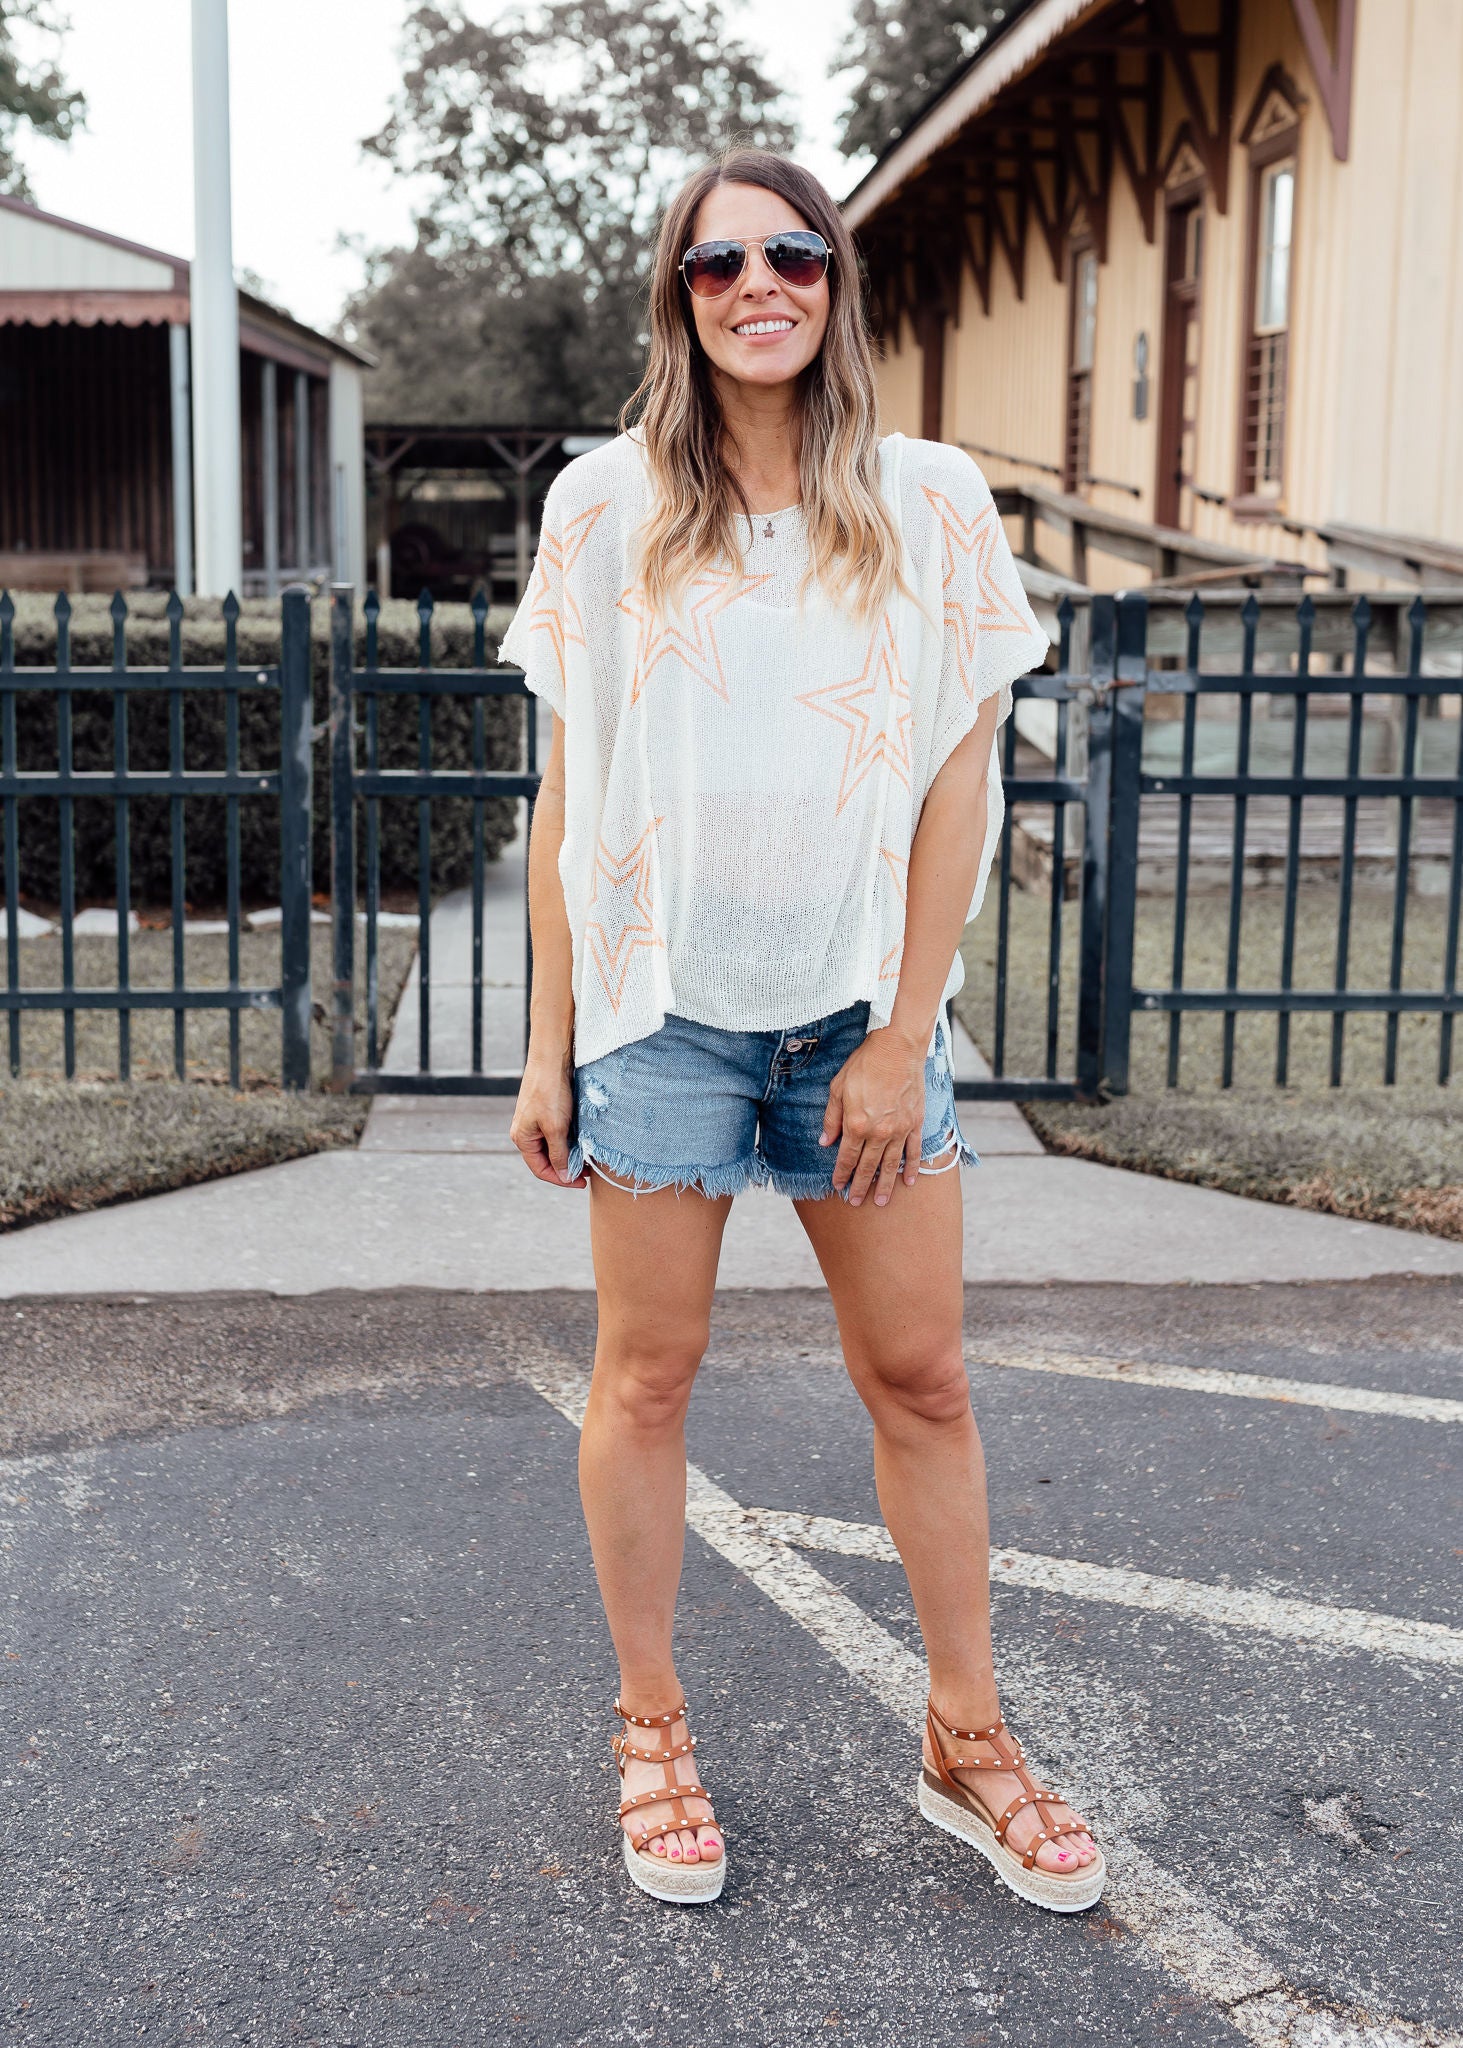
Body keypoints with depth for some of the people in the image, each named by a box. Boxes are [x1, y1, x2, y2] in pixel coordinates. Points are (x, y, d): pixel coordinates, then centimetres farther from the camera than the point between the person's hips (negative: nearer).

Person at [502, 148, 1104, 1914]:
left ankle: (966, 1741, 23)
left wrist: (902, 1037, -6)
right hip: (660, 1000, 0)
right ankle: (652, 1730, 25)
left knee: (921, 1380, 7)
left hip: (859, 1006, 1)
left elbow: (960, 782, 0)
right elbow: (568, 791, 2)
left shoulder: (932, 503, 1)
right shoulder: (605, 505, 1)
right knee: (647, 1375, 7)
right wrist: (547, 1042, 0)